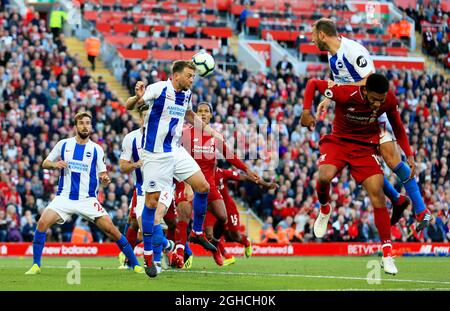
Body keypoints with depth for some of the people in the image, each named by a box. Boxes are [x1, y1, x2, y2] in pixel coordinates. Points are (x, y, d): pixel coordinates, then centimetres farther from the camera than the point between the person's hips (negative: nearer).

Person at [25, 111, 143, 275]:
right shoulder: (63, 144, 5)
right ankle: (35, 265, -6)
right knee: (42, 223, -20)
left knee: (111, 229, -11)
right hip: (64, 197, 1)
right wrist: (54, 164, -11)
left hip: (88, 199, -1)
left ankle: (135, 265, 1)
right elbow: (45, 163, 12)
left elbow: (102, 174, 5)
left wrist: (105, 179, -19)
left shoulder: (97, 149, 3)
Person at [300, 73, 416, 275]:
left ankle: (387, 254, -7)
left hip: (366, 147, 2)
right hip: (338, 142, -2)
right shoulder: (345, 93, -27)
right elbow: (312, 83, -12)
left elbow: (397, 126, 4)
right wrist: (307, 111, -21)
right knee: (325, 176, -31)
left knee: (377, 193, -15)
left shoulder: (389, 100, -16)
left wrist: (409, 154, -2)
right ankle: (324, 209, 7)